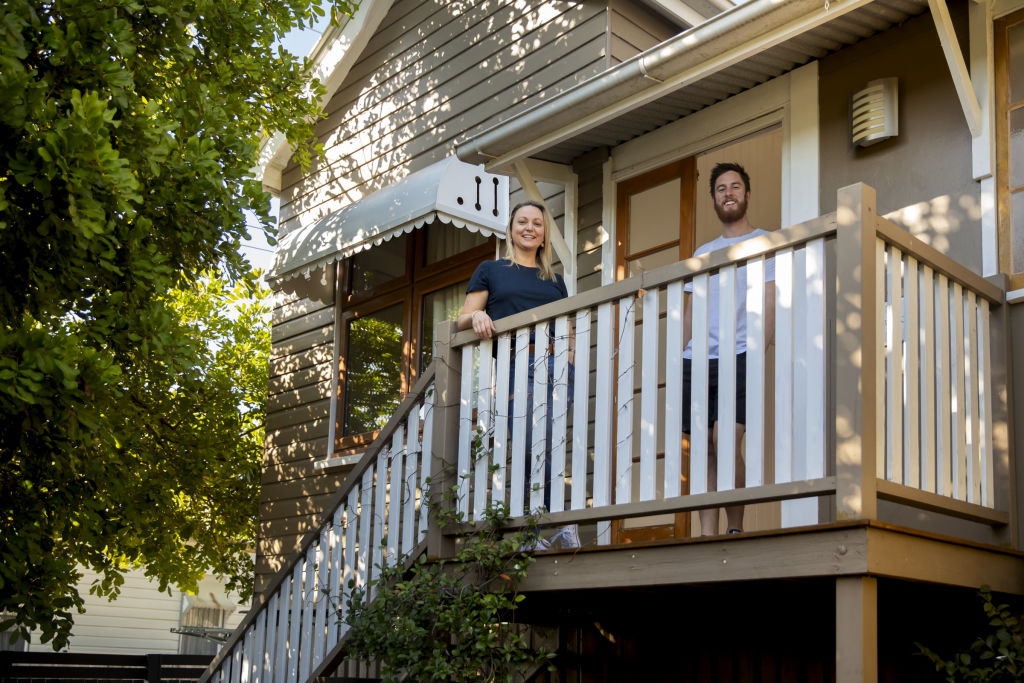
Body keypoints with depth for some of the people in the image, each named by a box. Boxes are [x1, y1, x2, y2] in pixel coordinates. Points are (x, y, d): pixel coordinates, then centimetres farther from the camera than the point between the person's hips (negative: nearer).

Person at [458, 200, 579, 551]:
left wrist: (568, 364, 5)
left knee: (538, 449, -15)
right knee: (535, 446, -17)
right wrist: (477, 315, -10)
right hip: (512, 364, -2)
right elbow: (462, 320, 13)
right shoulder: (491, 271, 20)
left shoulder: (555, 281, 27)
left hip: (553, 366, 2)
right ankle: (562, 522, -10)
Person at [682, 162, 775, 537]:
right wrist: (679, 357, 10)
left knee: (725, 441, -18)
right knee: (704, 449, 0)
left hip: (738, 356, -4)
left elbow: (770, 303, 0)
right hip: (696, 360, 5)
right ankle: (707, 535, 1)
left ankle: (735, 528, -4)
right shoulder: (702, 252, 25)